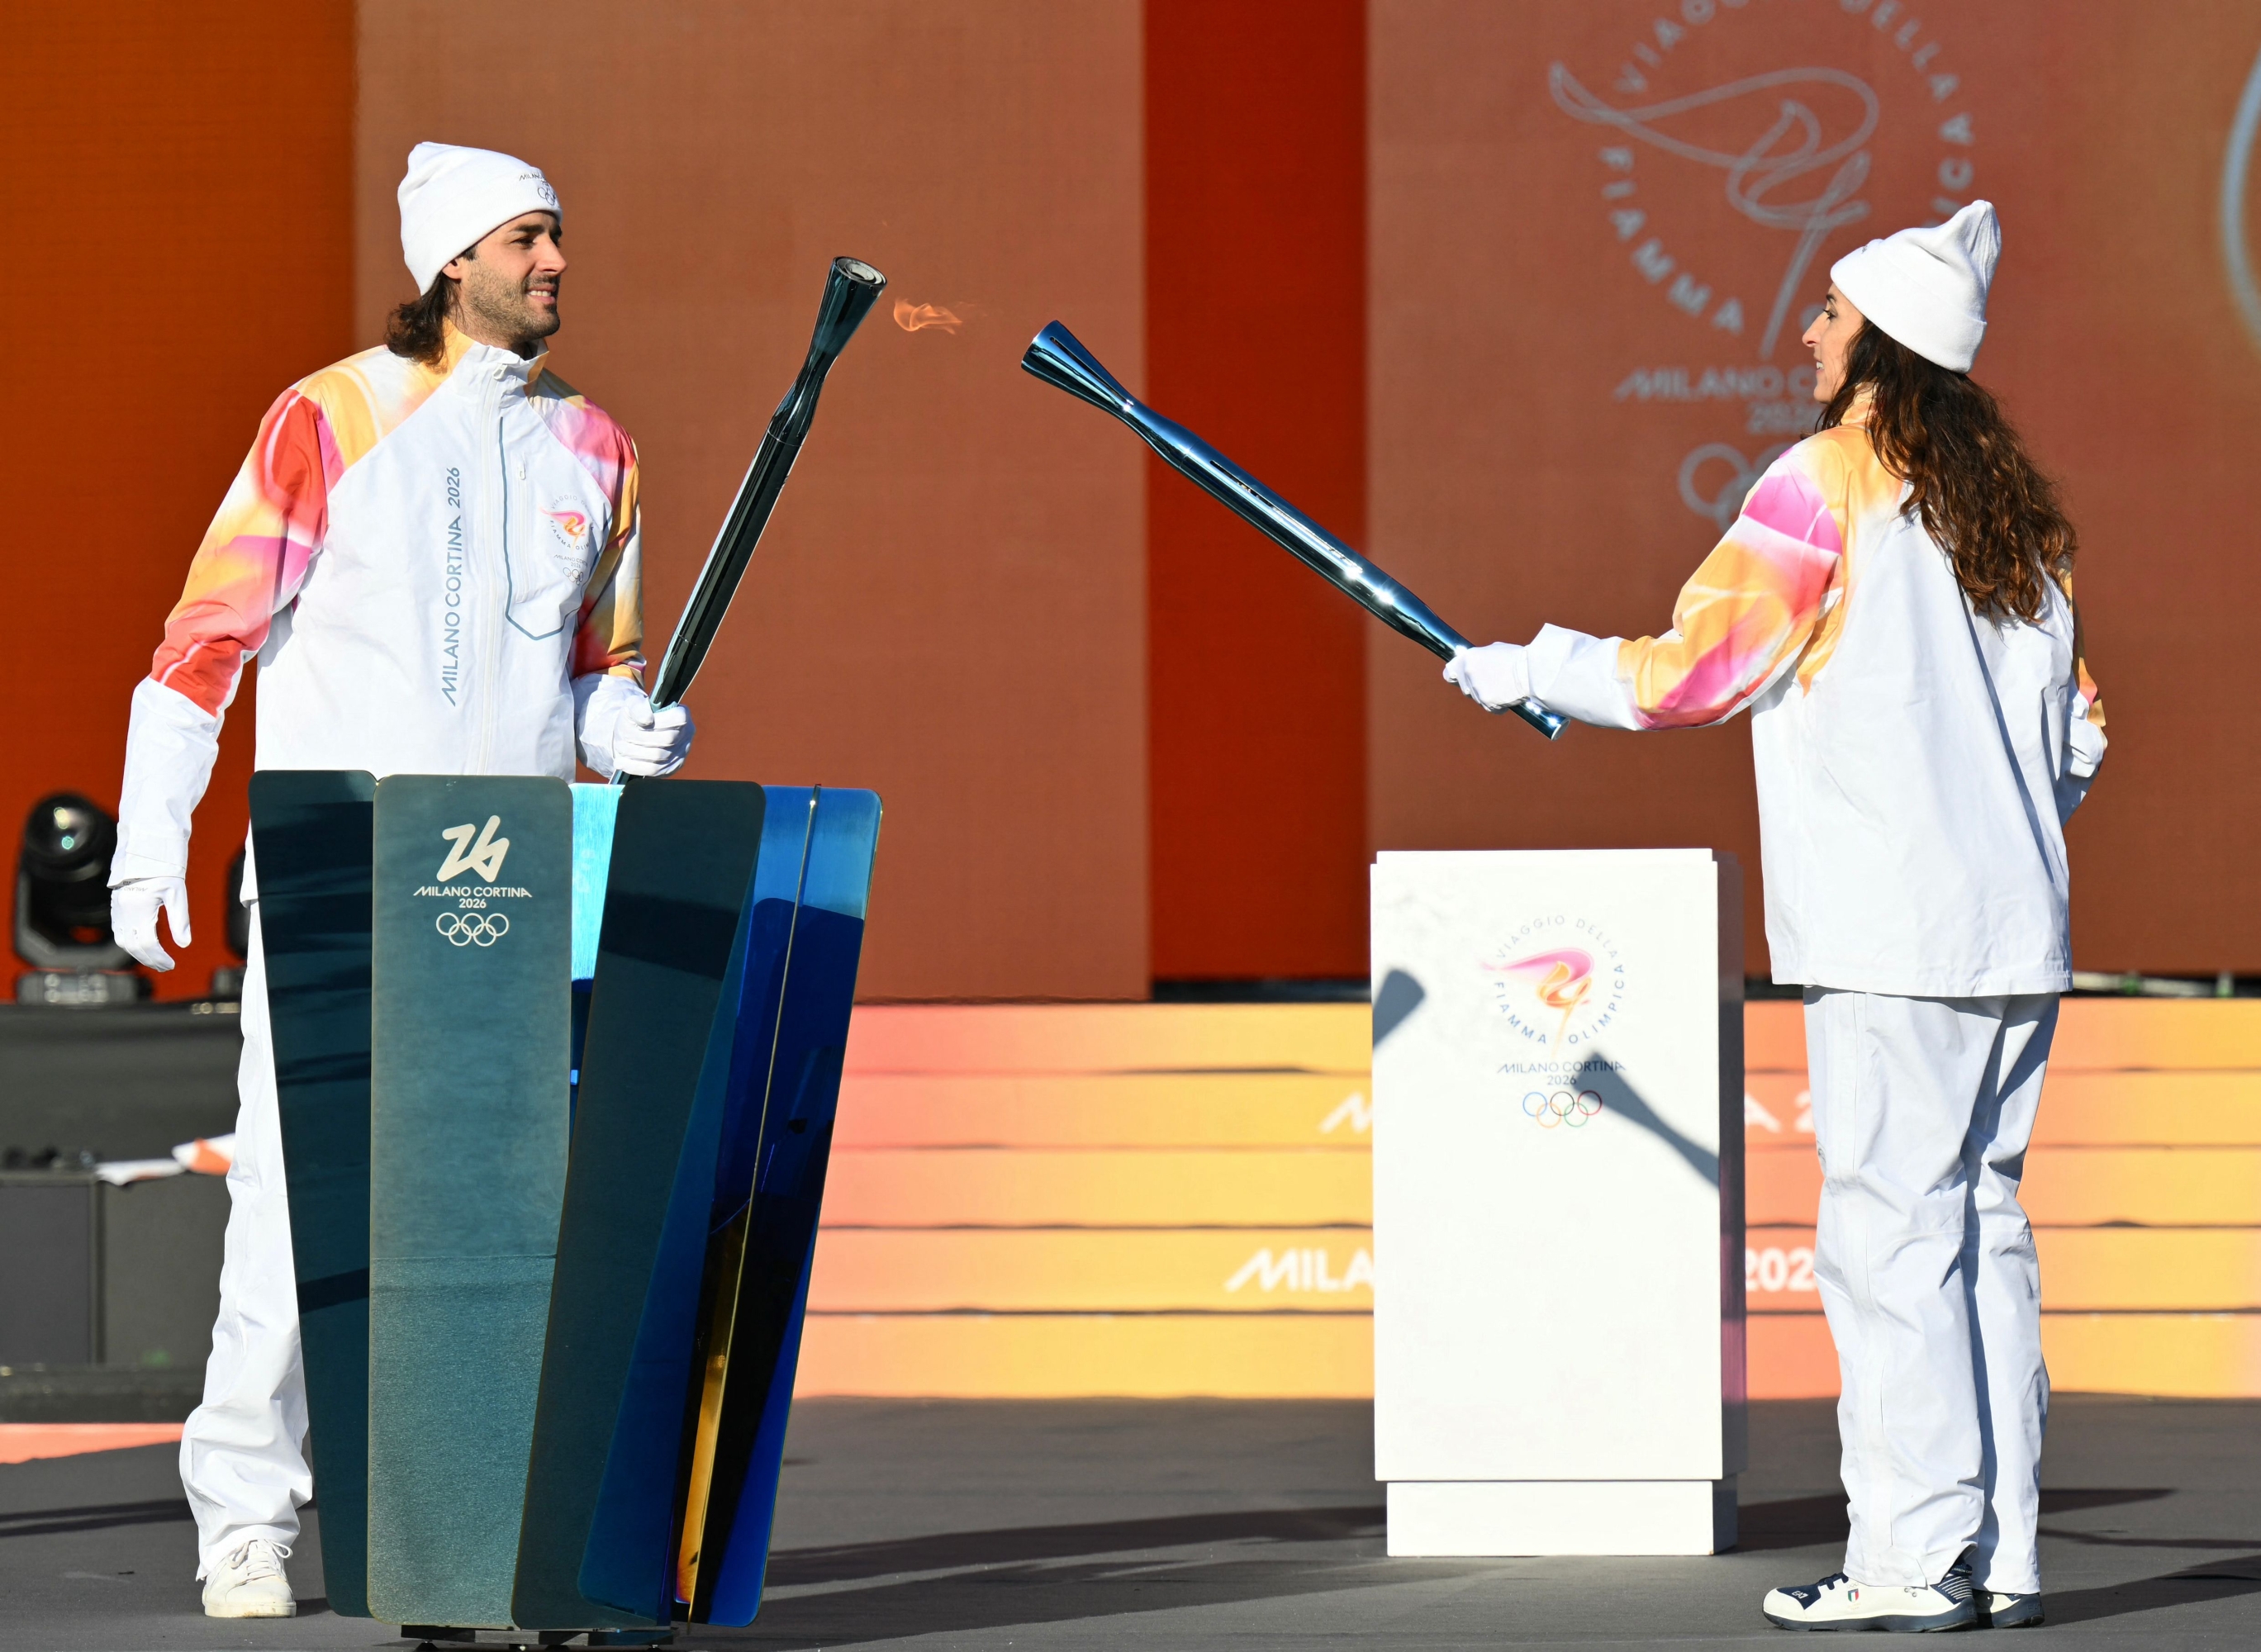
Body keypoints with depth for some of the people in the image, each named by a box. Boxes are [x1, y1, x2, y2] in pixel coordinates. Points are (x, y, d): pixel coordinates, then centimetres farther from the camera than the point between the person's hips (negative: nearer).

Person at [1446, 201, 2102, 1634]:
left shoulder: (1828, 484, -7)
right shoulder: (2018, 509, 15)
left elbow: (1691, 671, -7)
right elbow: (2077, 735, 17)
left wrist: (1530, 669, 6)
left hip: (1891, 929, -7)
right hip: (2019, 927, 7)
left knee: (1889, 1226, -6)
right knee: (1984, 1219, 10)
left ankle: (1915, 1557, -8)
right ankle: (2002, 1557, 9)